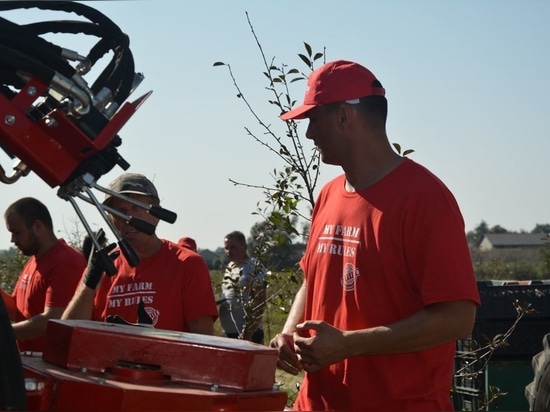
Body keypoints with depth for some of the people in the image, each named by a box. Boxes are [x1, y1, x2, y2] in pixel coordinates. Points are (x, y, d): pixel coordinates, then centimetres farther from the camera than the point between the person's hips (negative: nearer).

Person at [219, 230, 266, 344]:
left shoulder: (255, 268, -11)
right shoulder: (229, 267, 13)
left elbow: (259, 305, -16)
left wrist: (248, 334, -20)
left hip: (248, 334, -8)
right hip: (228, 333, 8)